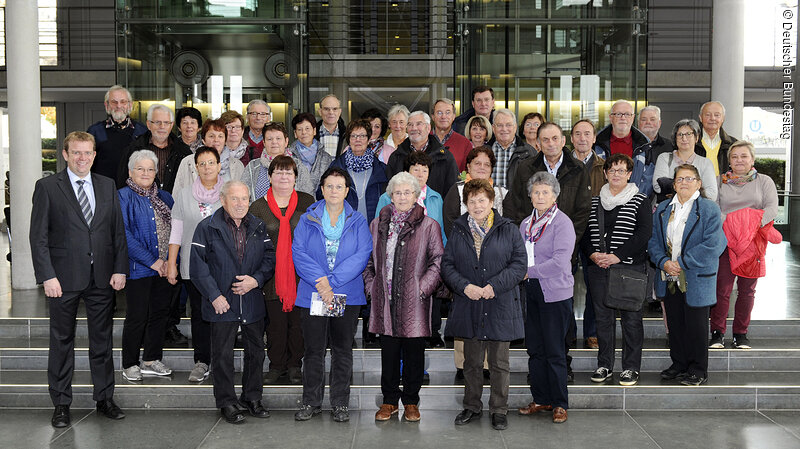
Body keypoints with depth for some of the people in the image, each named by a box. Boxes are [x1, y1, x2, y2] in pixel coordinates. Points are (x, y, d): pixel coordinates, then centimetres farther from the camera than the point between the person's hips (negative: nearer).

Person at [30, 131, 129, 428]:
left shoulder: (107, 186, 8)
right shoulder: (47, 187, -2)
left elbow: (118, 231, 9)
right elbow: (38, 236, -5)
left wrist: (119, 269, 0)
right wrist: (47, 276, -12)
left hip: (102, 278, 3)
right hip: (64, 278, -3)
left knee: (102, 340, 10)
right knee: (62, 342, 8)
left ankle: (104, 398, 23)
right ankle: (61, 404, 19)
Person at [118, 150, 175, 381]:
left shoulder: (164, 197, 12)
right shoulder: (124, 197, -7)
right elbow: (124, 235, -15)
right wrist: (152, 261, -17)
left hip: (163, 267, 6)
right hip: (138, 268, -6)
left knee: (160, 312, 10)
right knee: (137, 316, -1)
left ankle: (152, 361, 23)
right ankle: (130, 365, 14)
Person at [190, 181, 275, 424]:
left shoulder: (258, 227, 7)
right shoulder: (207, 228, -5)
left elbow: (270, 257, 7)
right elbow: (198, 267, -8)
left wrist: (256, 280, -10)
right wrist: (214, 295, -14)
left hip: (253, 302, 4)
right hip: (223, 303, -4)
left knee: (256, 351, 11)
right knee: (223, 354, 4)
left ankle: (252, 397, 27)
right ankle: (227, 402, 17)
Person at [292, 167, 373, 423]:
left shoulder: (358, 222, 5)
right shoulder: (308, 220, 5)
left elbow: (362, 255, -8)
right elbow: (298, 253, -5)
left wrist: (333, 281, -18)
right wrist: (320, 281, -19)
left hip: (347, 296, 0)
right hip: (312, 294, 0)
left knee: (342, 351, 8)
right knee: (313, 350, 6)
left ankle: (340, 403, 19)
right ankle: (311, 402, 18)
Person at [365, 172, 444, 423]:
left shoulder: (429, 226, 1)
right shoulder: (377, 225, 11)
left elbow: (438, 260, -1)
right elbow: (368, 260, 17)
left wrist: (425, 286, -10)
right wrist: (370, 286, 6)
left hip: (414, 300, -2)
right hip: (386, 300, 2)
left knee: (414, 352, 5)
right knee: (389, 351, 8)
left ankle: (411, 402, 19)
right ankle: (389, 400, 21)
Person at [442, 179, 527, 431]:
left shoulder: (508, 230, 1)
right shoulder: (458, 232, 7)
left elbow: (519, 264, -4)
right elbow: (447, 265, 4)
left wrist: (495, 286, -16)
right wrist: (464, 286, -13)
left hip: (500, 306, -2)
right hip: (468, 307, 2)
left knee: (499, 363, 6)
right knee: (471, 362, 12)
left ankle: (499, 410, 19)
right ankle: (472, 407, 26)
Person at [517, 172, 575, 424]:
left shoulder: (562, 223, -8)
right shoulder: (526, 224, 12)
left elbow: (559, 262, -17)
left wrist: (529, 271, -12)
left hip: (555, 293, -6)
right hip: (531, 291, 6)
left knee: (554, 351, -2)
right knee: (535, 349, 10)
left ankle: (560, 404, 10)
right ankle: (541, 400, 21)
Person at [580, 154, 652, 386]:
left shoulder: (640, 201, 1)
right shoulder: (595, 202, 14)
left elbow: (643, 233, -9)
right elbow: (585, 232, 13)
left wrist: (617, 256, -15)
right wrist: (592, 254, -6)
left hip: (630, 267, -3)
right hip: (598, 268, 4)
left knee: (631, 318, -1)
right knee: (603, 317, 8)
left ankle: (630, 367, 9)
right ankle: (604, 365, 18)